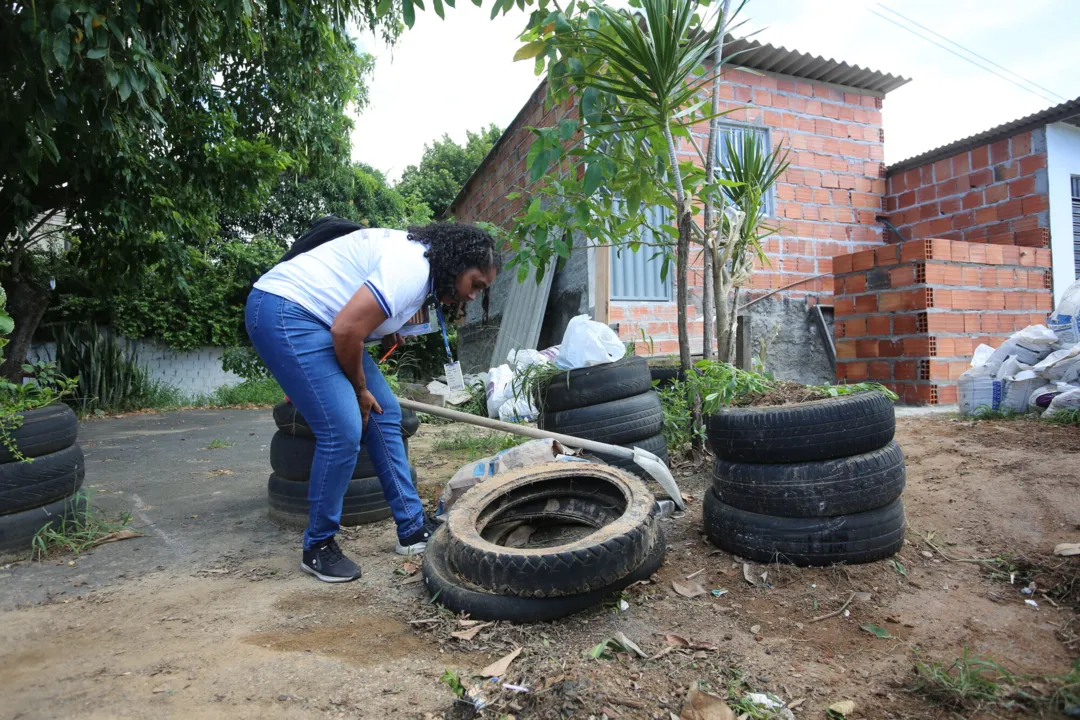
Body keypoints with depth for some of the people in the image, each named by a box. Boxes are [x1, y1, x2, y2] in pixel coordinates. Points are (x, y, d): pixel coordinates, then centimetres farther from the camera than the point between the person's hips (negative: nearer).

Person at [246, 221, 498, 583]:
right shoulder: (412, 267, -21)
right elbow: (346, 329, -26)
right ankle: (318, 547, 4)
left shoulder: (417, 258, 11)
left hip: (316, 317, 11)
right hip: (284, 312, -11)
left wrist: (387, 335, 0)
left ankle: (413, 529, 14)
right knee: (344, 430, -17)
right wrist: (360, 388, -10)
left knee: (385, 413, 6)